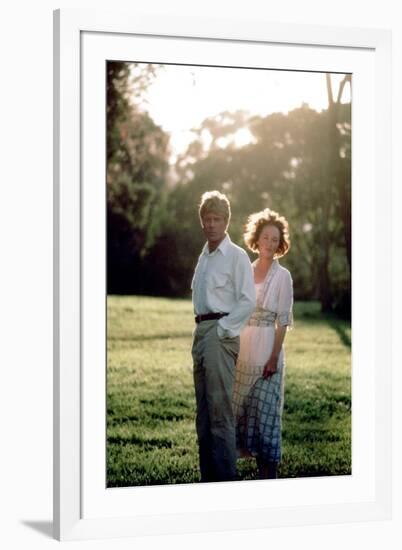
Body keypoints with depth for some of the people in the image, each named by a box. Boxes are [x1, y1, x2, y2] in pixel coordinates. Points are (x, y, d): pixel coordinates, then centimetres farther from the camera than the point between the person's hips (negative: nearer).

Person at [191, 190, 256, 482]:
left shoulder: (236, 256, -6)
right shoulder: (204, 257, 18)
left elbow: (248, 301, -12)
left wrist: (221, 328, -13)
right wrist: (201, 330, 15)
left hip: (222, 333, -9)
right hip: (201, 332, 9)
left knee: (220, 411, -11)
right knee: (203, 412, 11)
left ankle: (226, 478, -9)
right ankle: (208, 477, 17)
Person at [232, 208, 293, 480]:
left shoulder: (282, 276, -4)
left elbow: (283, 321, -7)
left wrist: (274, 357, -13)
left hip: (266, 350, -5)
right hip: (243, 348, 5)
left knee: (265, 407, -3)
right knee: (241, 404, 8)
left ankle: (268, 472, 4)